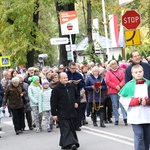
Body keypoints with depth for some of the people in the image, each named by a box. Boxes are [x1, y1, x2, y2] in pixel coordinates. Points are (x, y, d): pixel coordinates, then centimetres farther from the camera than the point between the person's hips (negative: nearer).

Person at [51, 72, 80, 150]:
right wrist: (54, 114, -9)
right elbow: (53, 102, -8)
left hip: (72, 112, 6)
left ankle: (64, 143, 25)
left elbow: (77, 95, 23)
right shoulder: (56, 89, -9)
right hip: (62, 113, -6)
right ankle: (71, 143, -23)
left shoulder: (71, 86, 7)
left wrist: (76, 102, 5)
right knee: (66, 129, -12)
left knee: (71, 128, 12)